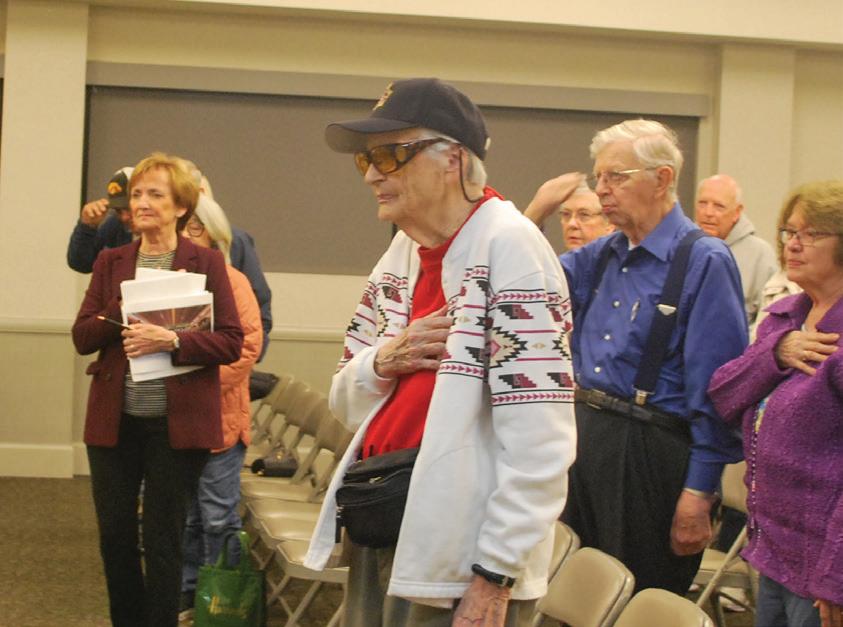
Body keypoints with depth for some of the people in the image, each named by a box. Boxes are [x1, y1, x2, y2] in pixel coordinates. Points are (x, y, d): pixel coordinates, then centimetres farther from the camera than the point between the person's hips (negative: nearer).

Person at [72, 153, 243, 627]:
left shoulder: (207, 262, -2)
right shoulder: (111, 262, 9)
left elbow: (232, 342, -8)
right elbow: (83, 336, 3)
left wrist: (172, 340, -22)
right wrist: (129, 308, -13)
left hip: (177, 423, -4)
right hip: (115, 421, 4)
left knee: (164, 539, 2)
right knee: (115, 534, 10)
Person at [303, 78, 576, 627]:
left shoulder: (509, 246, -14)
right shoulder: (402, 253, 10)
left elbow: (540, 441, -19)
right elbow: (347, 400, 16)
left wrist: (496, 575, -20)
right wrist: (382, 361, -5)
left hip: (461, 562, -7)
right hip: (379, 541, 7)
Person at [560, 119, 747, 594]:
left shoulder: (704, 261, -12)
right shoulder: (602, 255, 10)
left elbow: (717, 389, -15)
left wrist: (699, 493, -17)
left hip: (650, 456, -7)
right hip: (587, 437, 7)